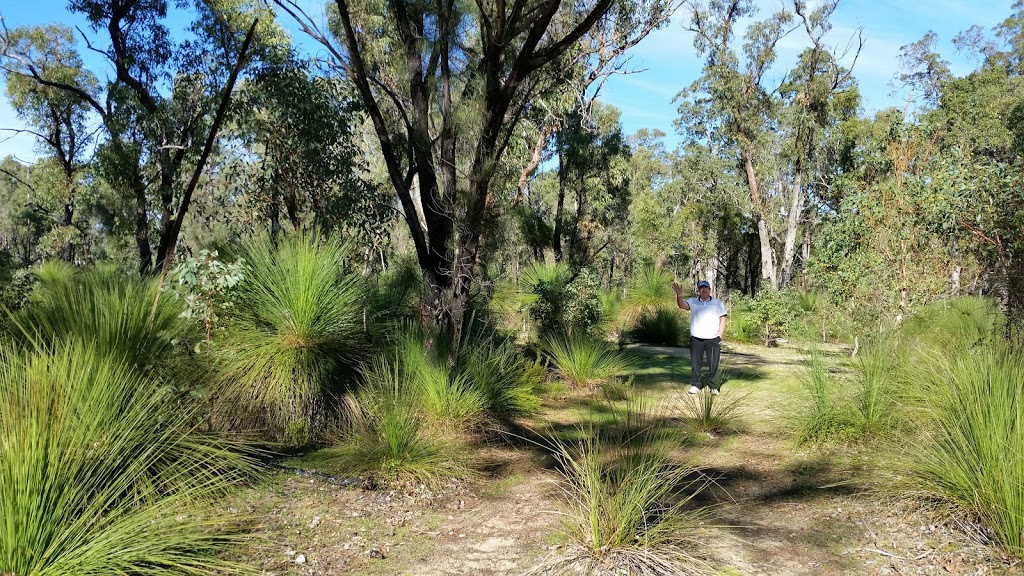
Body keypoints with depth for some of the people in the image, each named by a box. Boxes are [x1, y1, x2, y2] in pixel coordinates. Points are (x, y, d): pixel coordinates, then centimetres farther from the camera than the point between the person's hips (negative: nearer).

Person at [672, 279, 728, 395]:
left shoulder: (718, 303, 11)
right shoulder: (693, 302, 10)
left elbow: (723, 320, 8)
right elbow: (682, 305, -9)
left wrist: (720, 336, -3)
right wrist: (679, 295, -29)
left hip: (713, 339, 0)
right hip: (696, 338, 1)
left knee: (714, 364, 1)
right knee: (695, 363, 4)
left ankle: (714, 387, 8)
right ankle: (695, 385, 11)